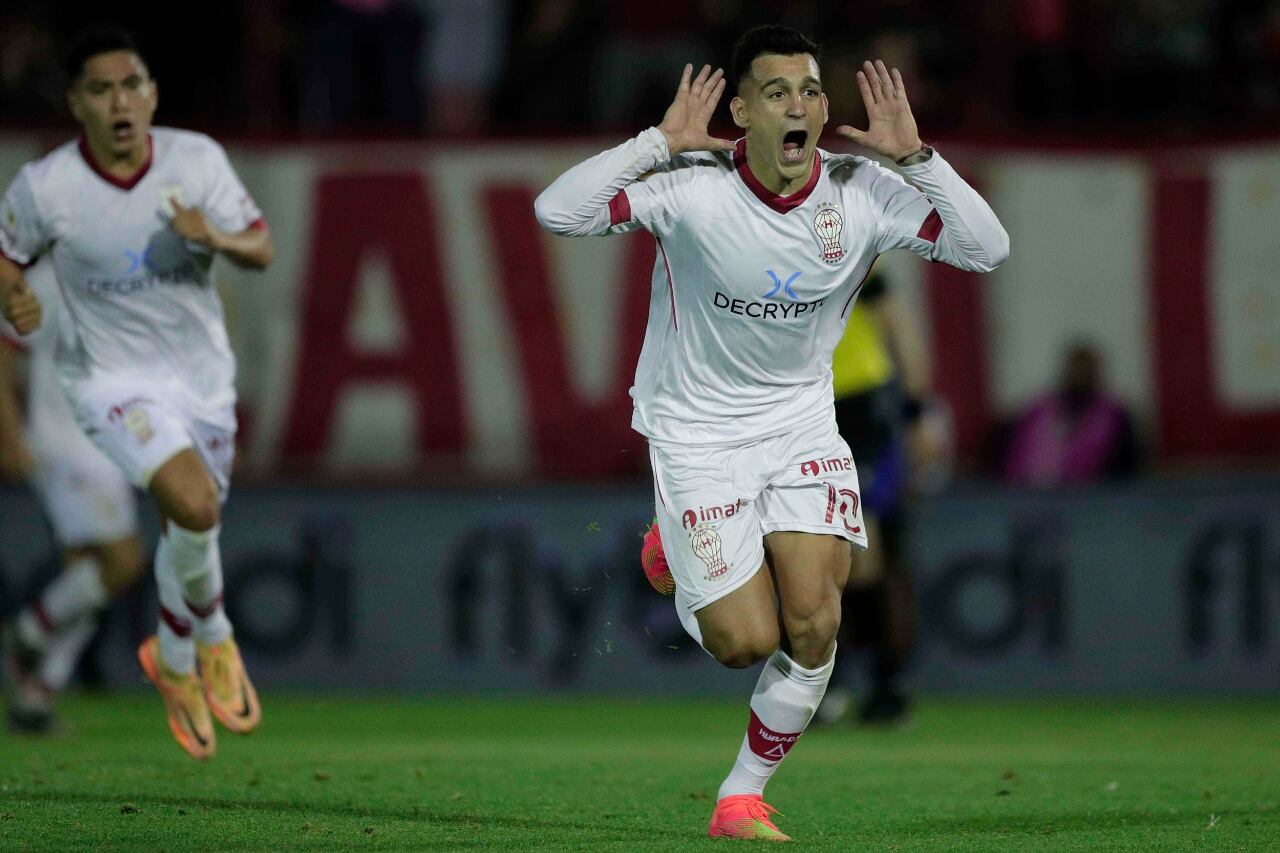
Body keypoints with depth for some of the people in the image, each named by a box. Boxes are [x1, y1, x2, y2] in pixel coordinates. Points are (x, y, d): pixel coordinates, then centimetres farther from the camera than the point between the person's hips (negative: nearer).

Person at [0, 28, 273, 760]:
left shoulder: (197, 159, -10)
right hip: (114, 378, -4)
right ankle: (215, 637, 0)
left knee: (191, 531, 15)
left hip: (204, 373, 4)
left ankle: (174, 662, 44)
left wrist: (217, 238, -26)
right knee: (195, 506, -27)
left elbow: (263, 248, -4)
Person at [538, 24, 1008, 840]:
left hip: (803, 428, 3)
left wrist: (916, 153, -23)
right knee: (748, 642, -5)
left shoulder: (861, 194, -11)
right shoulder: (694, 191, -20)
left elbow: (987, 247, -14)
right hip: (698, 433, -3)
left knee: (813, 623, -12)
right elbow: (557, 211, -29)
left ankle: (744, 797, 9)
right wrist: (661, 142, -31)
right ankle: (681, 564, 32)